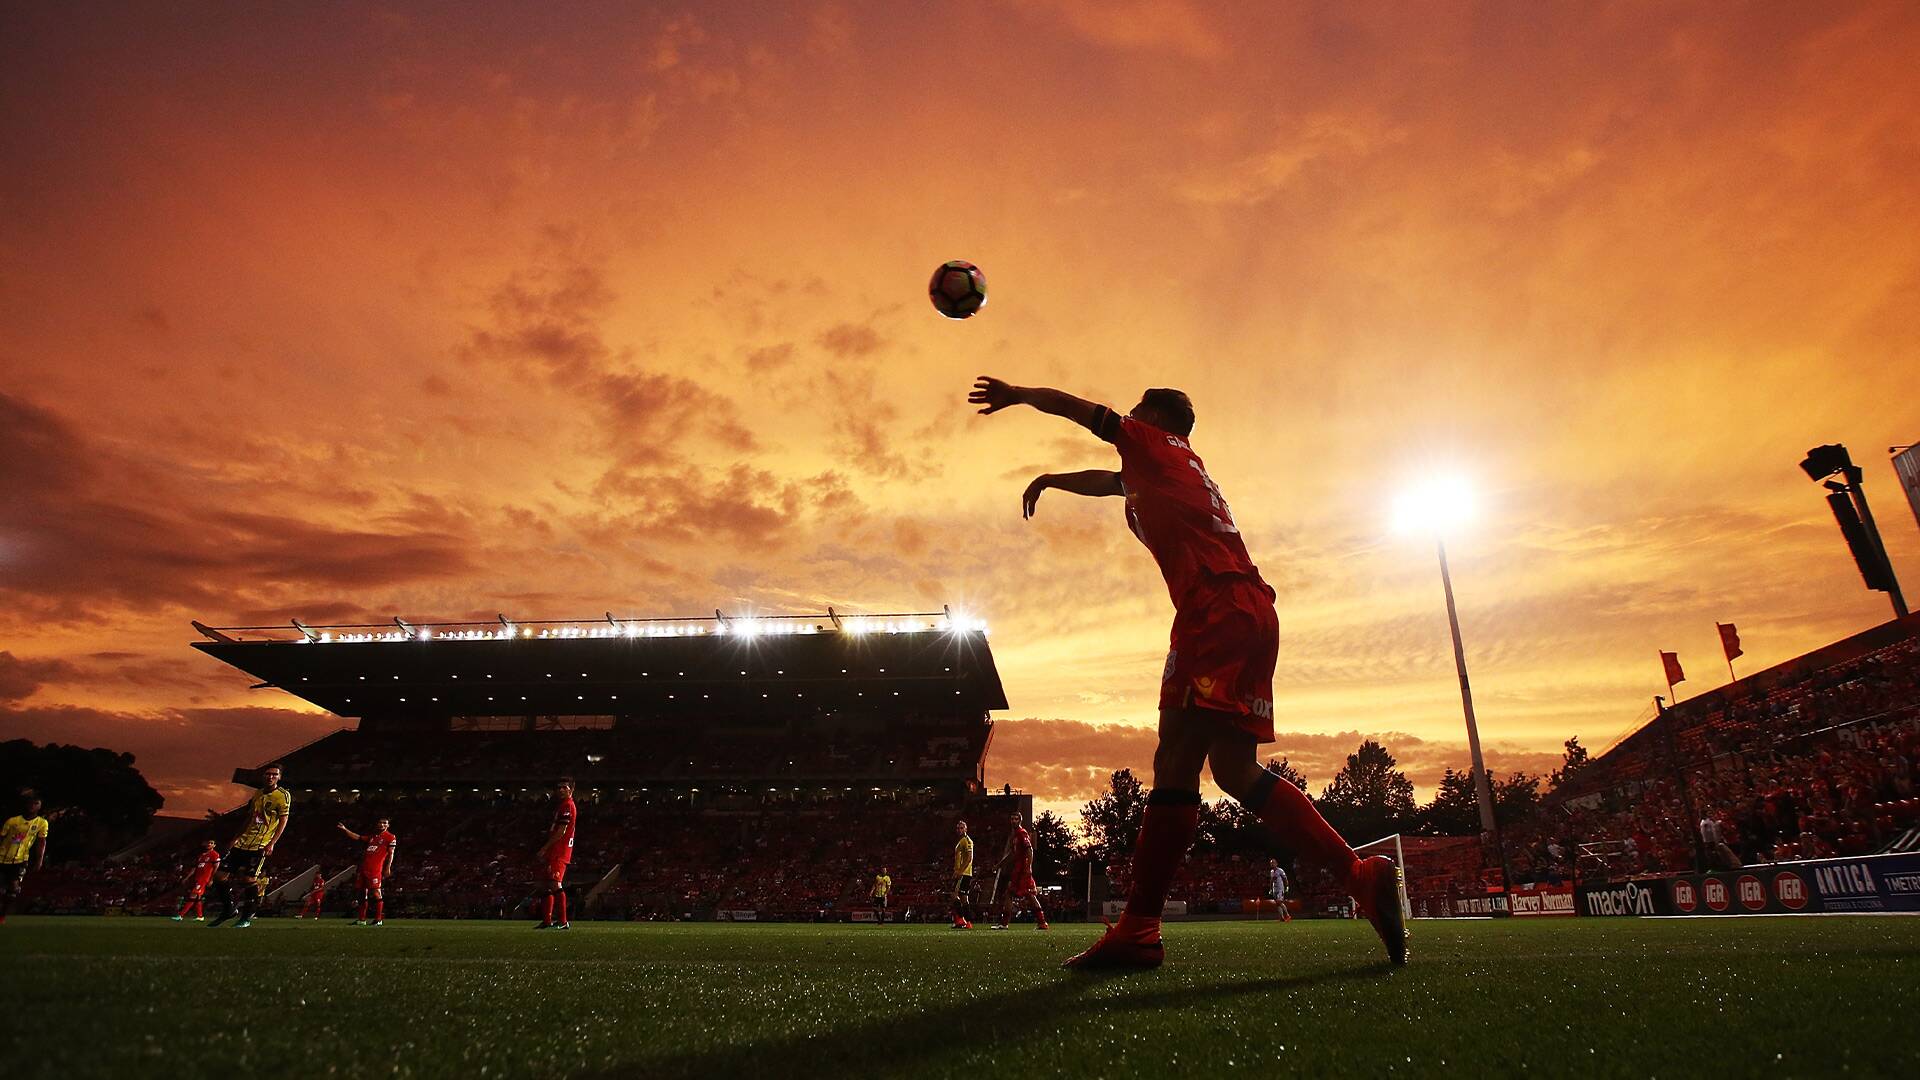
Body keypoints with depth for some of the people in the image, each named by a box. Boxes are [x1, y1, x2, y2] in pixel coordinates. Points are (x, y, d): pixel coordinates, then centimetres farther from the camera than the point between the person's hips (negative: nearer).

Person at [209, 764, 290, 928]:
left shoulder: (283, 795, -7)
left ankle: (247, 917, 2)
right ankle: (229, 909, 23)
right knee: (222, 876, 5)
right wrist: (236, 838, 19)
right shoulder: (257, 794, 14)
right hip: (244, 841, 7)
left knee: (250, 879, -13)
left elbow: (283, 821, -10)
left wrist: (271, 844, -18)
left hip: (260, 845, -7)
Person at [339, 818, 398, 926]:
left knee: (376, 893, -11)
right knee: (362, 893, 10)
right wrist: (344, 829, 22)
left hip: (375, 869, -8)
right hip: (364, 868, 8)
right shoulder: (372, 837, 22)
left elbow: (391, 853, -5)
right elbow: (358, 837, 29)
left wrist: (388, 868, -13)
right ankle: (362, 919, 20)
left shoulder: (391, 837, 1)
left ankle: (379, 919, -7)